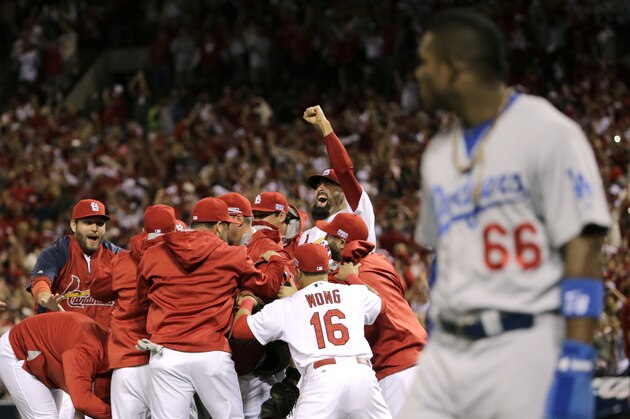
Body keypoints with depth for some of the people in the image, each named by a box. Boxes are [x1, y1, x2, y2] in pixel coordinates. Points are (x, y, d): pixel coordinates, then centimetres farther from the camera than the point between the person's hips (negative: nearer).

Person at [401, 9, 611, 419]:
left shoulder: (546, 133, -7)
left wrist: (576, 368, -20)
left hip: (527, 352, -7)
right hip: (448, 353, 7)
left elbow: (582, 250, -13)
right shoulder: (439, 152, 16)